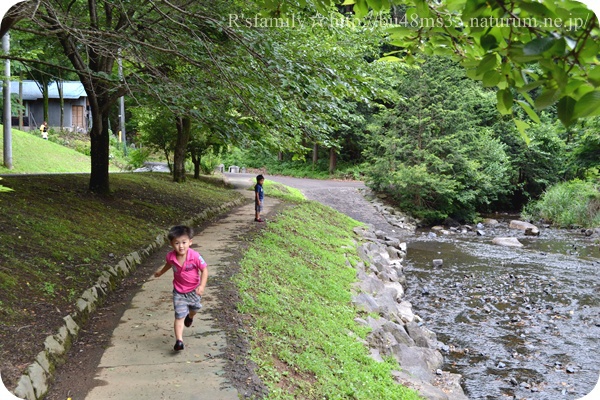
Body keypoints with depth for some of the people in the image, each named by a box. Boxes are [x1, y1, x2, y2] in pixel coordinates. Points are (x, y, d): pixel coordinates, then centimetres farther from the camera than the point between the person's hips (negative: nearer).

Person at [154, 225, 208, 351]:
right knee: (179, 316, -8)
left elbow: (204, 270, -19)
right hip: (179, 292, 0)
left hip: (194, 290, 0)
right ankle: (179, 340, -8)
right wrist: (161, 272, 25)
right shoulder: (170, 256, -18)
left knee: (195, 309, 26)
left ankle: (190, 317, 61)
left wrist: (202, 286, -29)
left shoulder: (195, 256, -28)